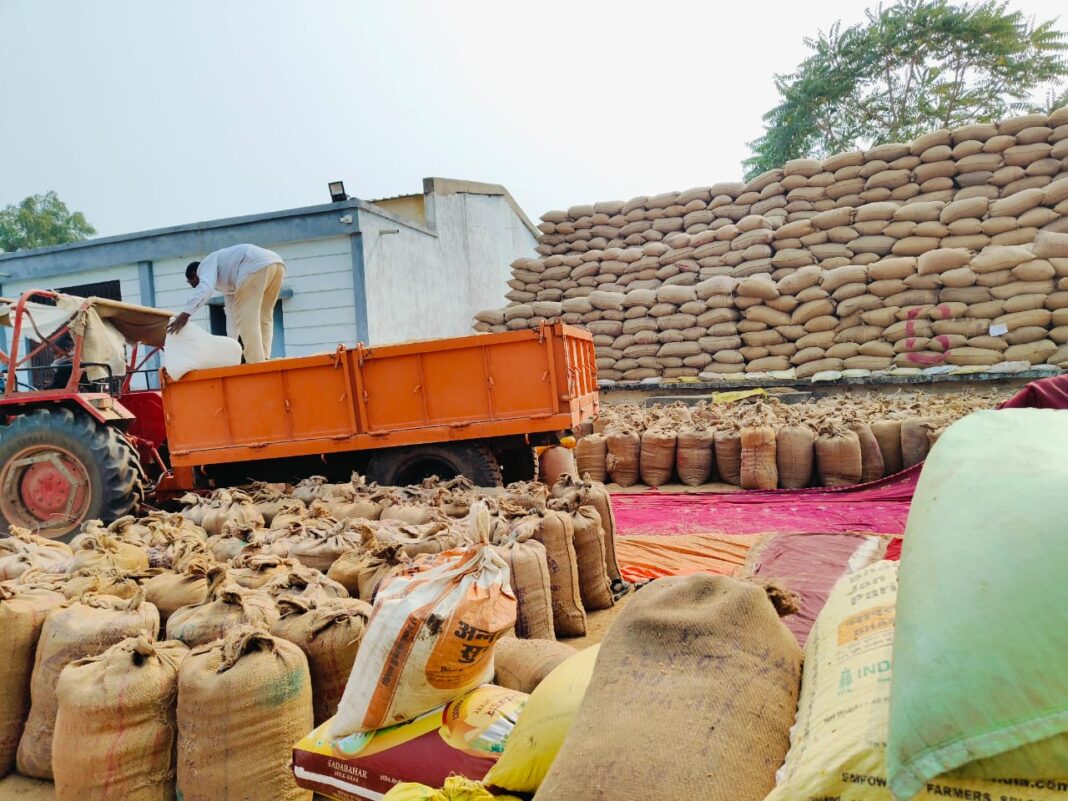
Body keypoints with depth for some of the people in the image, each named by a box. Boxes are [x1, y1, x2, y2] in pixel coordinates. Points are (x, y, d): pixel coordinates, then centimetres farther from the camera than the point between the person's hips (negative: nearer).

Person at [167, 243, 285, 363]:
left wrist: (185, 313, -16)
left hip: (257, 265, -9)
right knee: (263, 318, 14)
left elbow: (205, 288, -10)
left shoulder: (206, 263, 14)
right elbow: (232, 313, 37)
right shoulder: (225, 282, 36)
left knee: (246, 317, -5)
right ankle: (264, 361, 7)